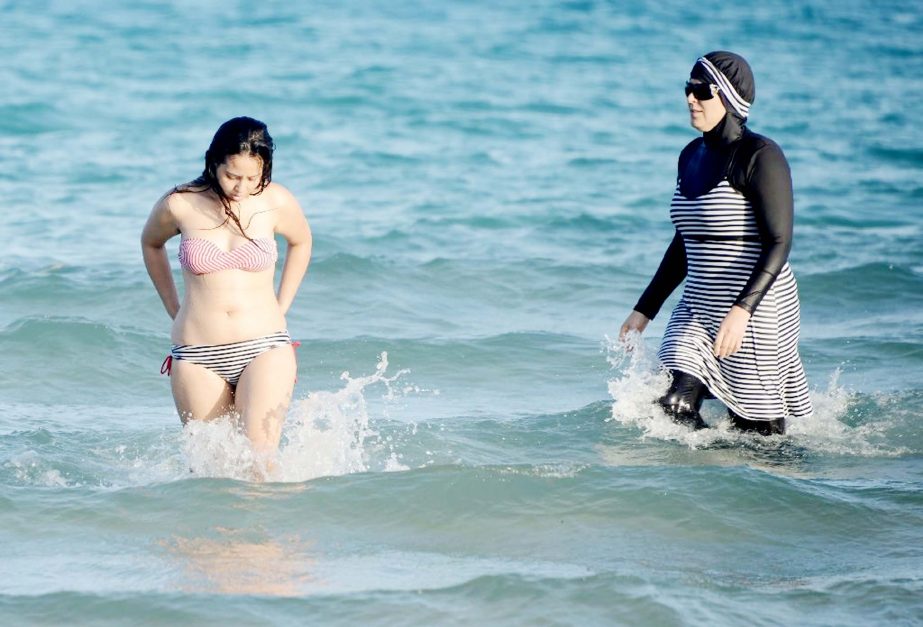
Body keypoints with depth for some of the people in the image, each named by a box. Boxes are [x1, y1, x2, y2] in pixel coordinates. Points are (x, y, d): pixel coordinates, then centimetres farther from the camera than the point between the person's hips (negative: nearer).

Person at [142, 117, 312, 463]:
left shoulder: (277, 202, -2)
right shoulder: (179, 205, -2)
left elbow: (301, 242, 21)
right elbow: (151, 243, 20)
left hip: (264, 348, -1)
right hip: (197, 357, 1)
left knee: (258, 463, -19)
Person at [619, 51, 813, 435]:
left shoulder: (760, 157, -11)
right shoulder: (692, 157, 12)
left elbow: (779, 243, -18)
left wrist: (742, 310, -30)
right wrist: (645, 309, 19)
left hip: (756, 310, -7)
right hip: (698, 308, 7)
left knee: (756, 433, -2)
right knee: (672, 407, -10)